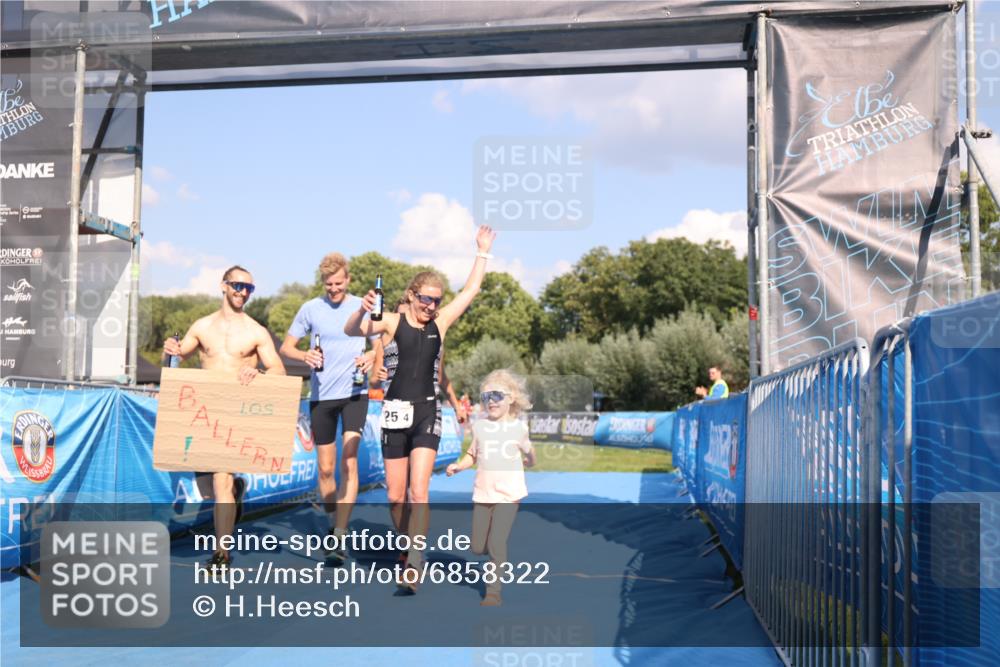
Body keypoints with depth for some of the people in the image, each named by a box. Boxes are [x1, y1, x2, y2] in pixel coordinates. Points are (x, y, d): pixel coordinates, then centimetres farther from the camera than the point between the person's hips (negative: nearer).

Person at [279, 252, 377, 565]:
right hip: (321, 395, 1)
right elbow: (286, 347, 6)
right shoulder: (310, 309, 2)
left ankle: (340, 539, -14)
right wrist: (305, 355, -16)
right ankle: (333, 525, 29)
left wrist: (372, 355, -11)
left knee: (349, 462, -13)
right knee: (325, 467, 8)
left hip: (354, 392, -1)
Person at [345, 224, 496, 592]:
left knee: (418, 492, -12)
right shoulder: (393, 321, -2)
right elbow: (352, 330, -16)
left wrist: (483, 252, 10)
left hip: (426, 412, 1)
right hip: (396, 411, 0)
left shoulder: (440, 323, 6)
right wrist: (362, 311, -36)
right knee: (395, 497, 8)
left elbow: (470, 290, 11)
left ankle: (412, 566, -15)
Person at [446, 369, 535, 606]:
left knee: (496, 543, -12)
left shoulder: (518, 427, 0)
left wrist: (530, 457, -6)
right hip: (482, 493, 4)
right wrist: (458, 466, -1)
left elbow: (529, 456, 13)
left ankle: (493, 591, 1)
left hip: (509, 494, -4)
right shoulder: (479, 426, 6)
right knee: (476, 547, 8)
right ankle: (496, 562, 43)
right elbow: (472, 455, 13)